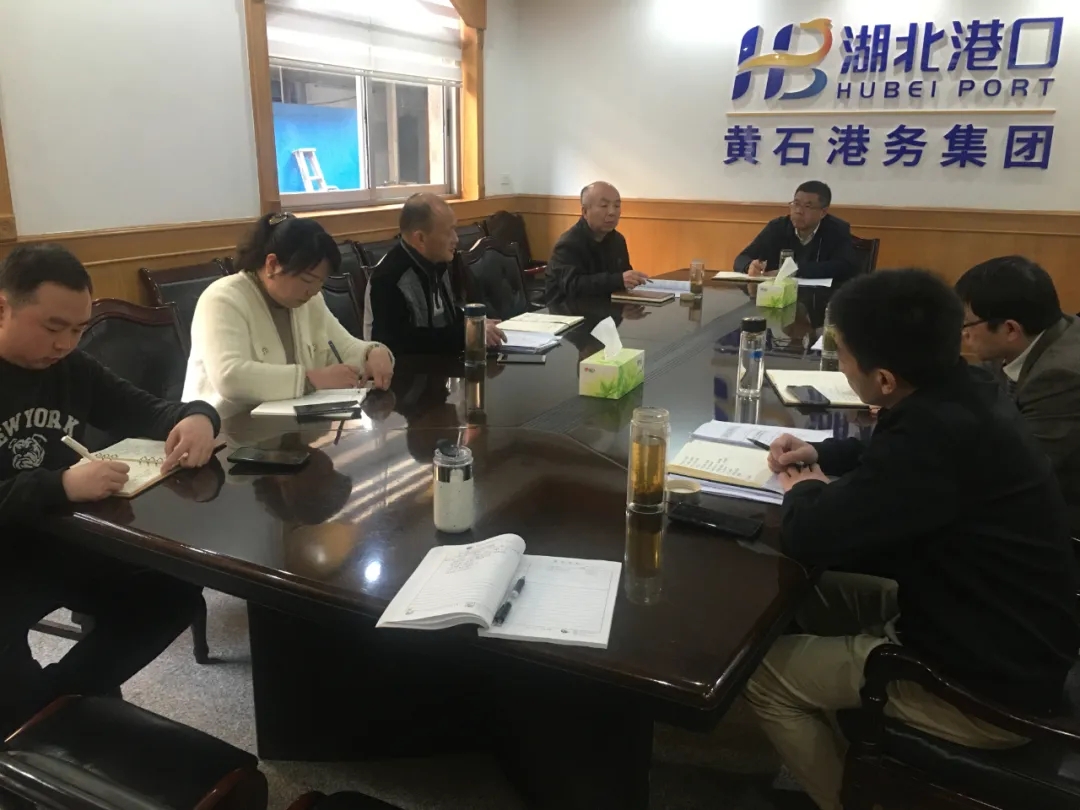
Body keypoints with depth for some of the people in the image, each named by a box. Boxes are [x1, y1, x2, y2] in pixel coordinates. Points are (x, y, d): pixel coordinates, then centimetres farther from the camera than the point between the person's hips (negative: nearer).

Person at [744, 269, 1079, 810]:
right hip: (1003, 634, 9)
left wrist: (805, 491, -8)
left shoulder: (940, 433, -34)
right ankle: (853, 758, 35)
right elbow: (892, 454, 19)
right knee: (808, 597, 19)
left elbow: (810, 537, -30)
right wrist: (820, 454, 4)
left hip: (987, 684, -9)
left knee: (762, 675, -2)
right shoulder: (960, 394, -4)